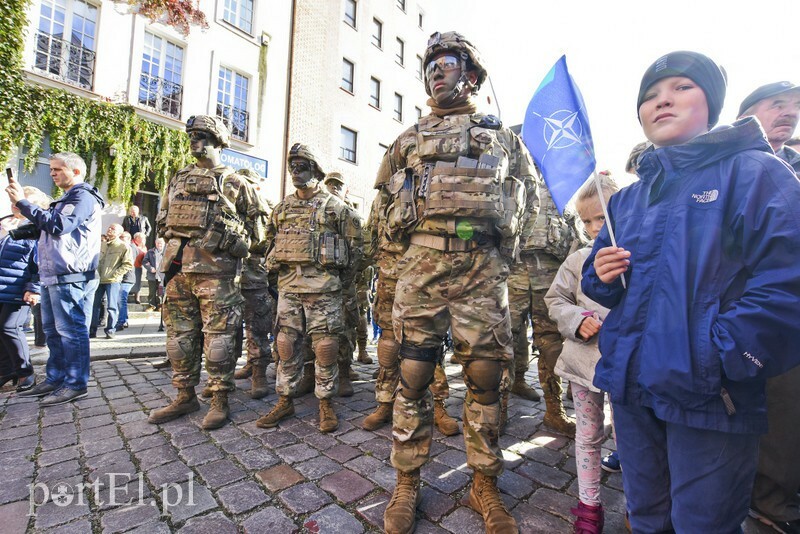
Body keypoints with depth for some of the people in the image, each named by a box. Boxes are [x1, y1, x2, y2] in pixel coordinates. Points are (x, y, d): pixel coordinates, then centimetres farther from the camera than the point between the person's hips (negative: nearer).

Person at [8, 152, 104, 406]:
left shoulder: (83, 196, -8)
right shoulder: (66, 199, 24)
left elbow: (58, 225, -21)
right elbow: (46, 226, 28)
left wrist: (22, 202, -17)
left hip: (70, 277, -10)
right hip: (52, 276, 10)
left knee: (71, 331, -6)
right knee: (52, 331, 15)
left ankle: (76, 384, 0)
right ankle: (55, 379, 24)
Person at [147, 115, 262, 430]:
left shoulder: (233, 183, 5)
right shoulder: (179, 179, 20)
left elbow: (252, 227, 6)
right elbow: (162, 220, 24)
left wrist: (232, 241, -5)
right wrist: (177, 241, 9)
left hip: (216, 270, -6)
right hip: (178, 266, 6)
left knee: (218, 335, -3)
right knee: (180, 333, 11)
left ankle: (220, 401, 8)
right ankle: (185, 397, 24)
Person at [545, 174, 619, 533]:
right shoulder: (578, 260, 0)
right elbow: (555, 300, 4)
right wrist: (578, 319, -12)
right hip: (583, 359, 2)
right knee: (588, 435, 16)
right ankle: (589, 504, 35)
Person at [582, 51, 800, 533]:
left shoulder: (754, 172, -4)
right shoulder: (629, 198, 12)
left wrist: (722, 357, -21)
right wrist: (602, 276, -6)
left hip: (708, 397, -5)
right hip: (631, 387, 5)